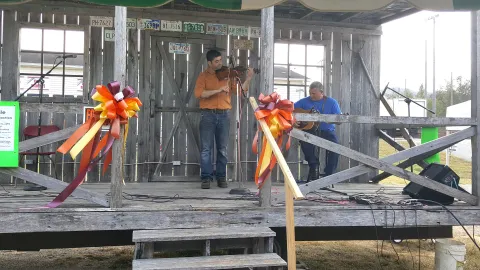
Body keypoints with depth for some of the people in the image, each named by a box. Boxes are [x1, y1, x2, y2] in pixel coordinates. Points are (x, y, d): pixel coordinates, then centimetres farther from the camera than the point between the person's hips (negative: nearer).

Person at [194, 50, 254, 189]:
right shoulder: (203, 76, 2)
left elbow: (239, 90, 5)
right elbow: (199, 93, -14)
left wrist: (248, 79, -8)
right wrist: (219, 90, -21)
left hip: (224, 115, 2)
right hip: (208, 115, -2)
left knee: (222, 149, 6)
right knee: (206, 148, -1)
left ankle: (221, 177, 14)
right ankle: (206, 178, 5)